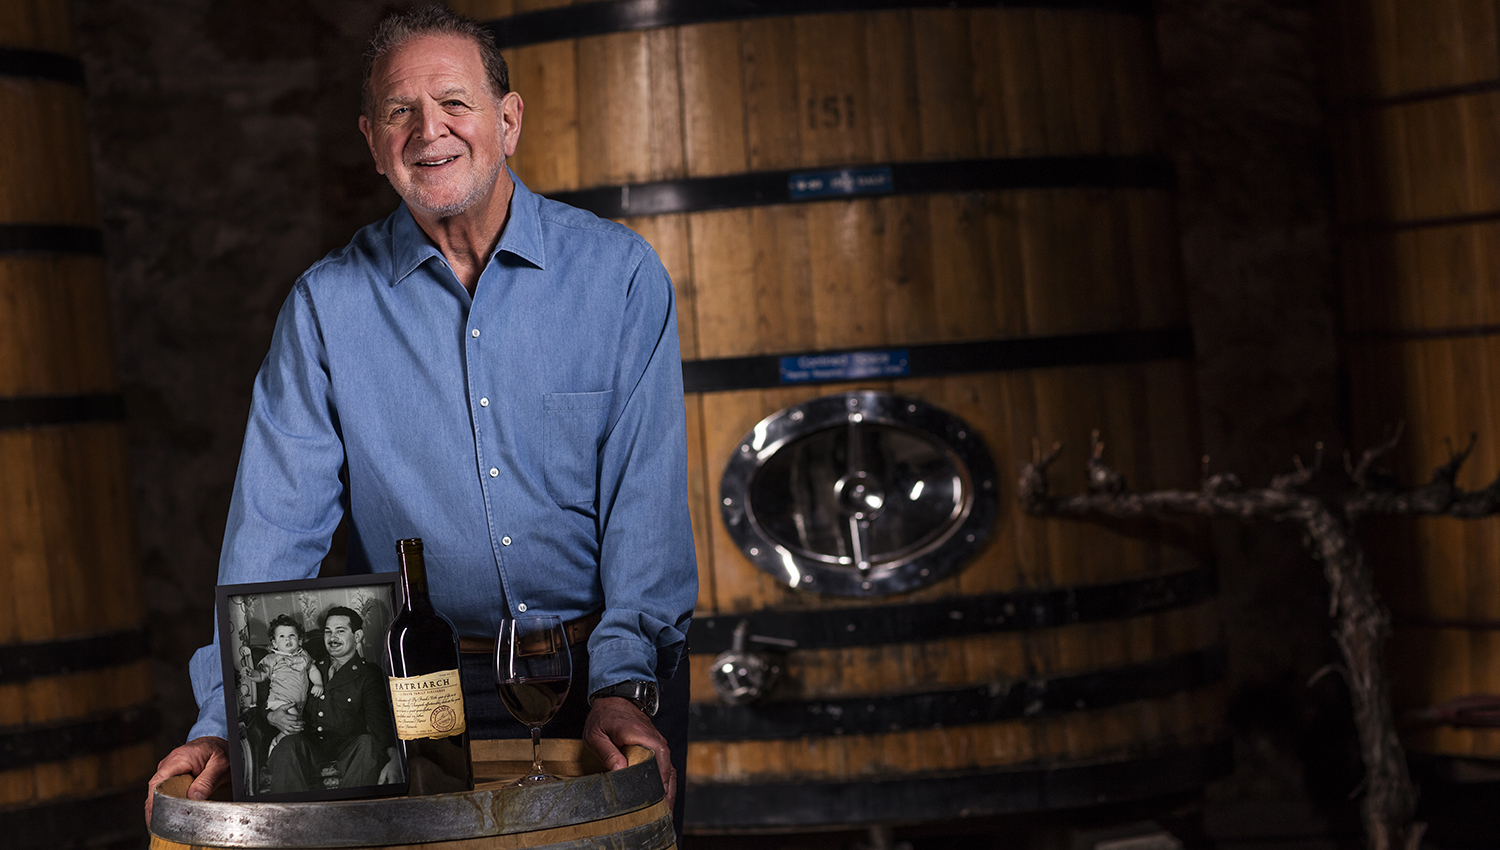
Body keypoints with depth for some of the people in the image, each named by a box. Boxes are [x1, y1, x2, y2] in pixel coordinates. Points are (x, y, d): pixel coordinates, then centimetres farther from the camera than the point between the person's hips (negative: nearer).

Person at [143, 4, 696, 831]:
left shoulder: (617, 272, -1)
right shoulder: (326, 304, 1)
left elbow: (646, 491, -6)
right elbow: (276, 519, -3)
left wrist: (624, 683, -18)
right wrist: (228, 717, -13)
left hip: (606, 671, 0)